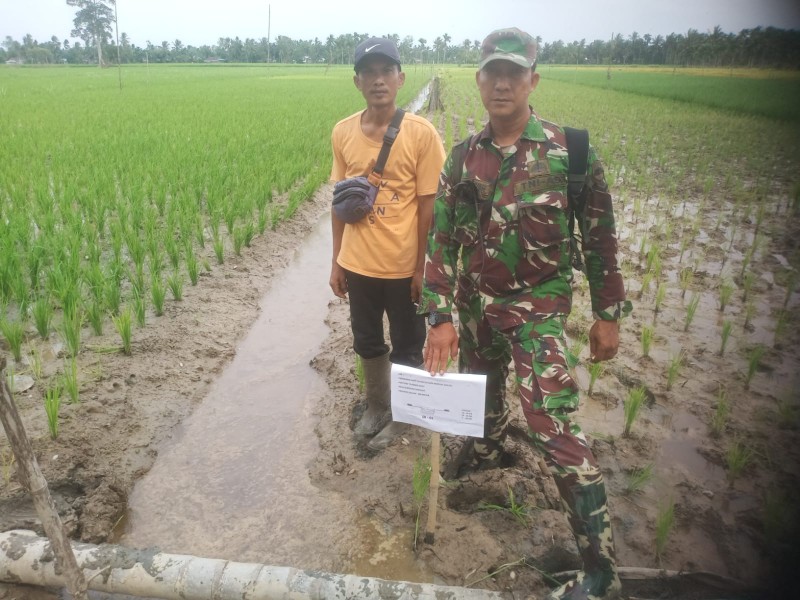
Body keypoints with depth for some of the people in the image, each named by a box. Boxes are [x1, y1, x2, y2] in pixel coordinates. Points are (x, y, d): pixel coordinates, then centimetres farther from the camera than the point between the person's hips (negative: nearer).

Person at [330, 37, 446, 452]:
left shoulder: (422, 134, -12)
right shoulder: (342, 133, 0)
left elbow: (429, 208, -10)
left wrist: (423, 268, -9)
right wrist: (336, 261, 7)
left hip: (403, 267, -4)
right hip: (358, 265, 4)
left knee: (406, 350, 14)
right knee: (367, 343, 21)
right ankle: (375, 407, 44)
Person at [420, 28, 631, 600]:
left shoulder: (570, 152, -9)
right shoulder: (463, 157, 0)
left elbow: (599, 236, -3)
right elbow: (442, 240, -3)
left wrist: (608, 314, -2)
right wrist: (441, 316, -10)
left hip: (538, 307, -4)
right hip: (474, 305, 5)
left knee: (554, 424, -12)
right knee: (482, 393, 23)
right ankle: (485, 453, 56)